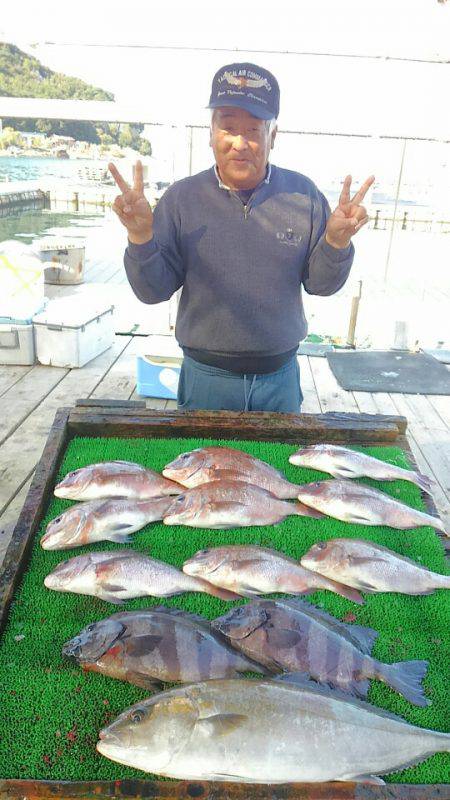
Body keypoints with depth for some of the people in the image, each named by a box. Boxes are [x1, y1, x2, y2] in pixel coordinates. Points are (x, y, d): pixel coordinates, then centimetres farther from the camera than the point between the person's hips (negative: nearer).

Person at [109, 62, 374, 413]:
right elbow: (154, 290, -7)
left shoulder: (303, 194, -3)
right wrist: (141, 237, -24)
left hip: (279, 378, 2)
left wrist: (337, 242, -19)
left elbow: (320, 284, 0)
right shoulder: (181, 197, -6)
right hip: (205, 378, -1)